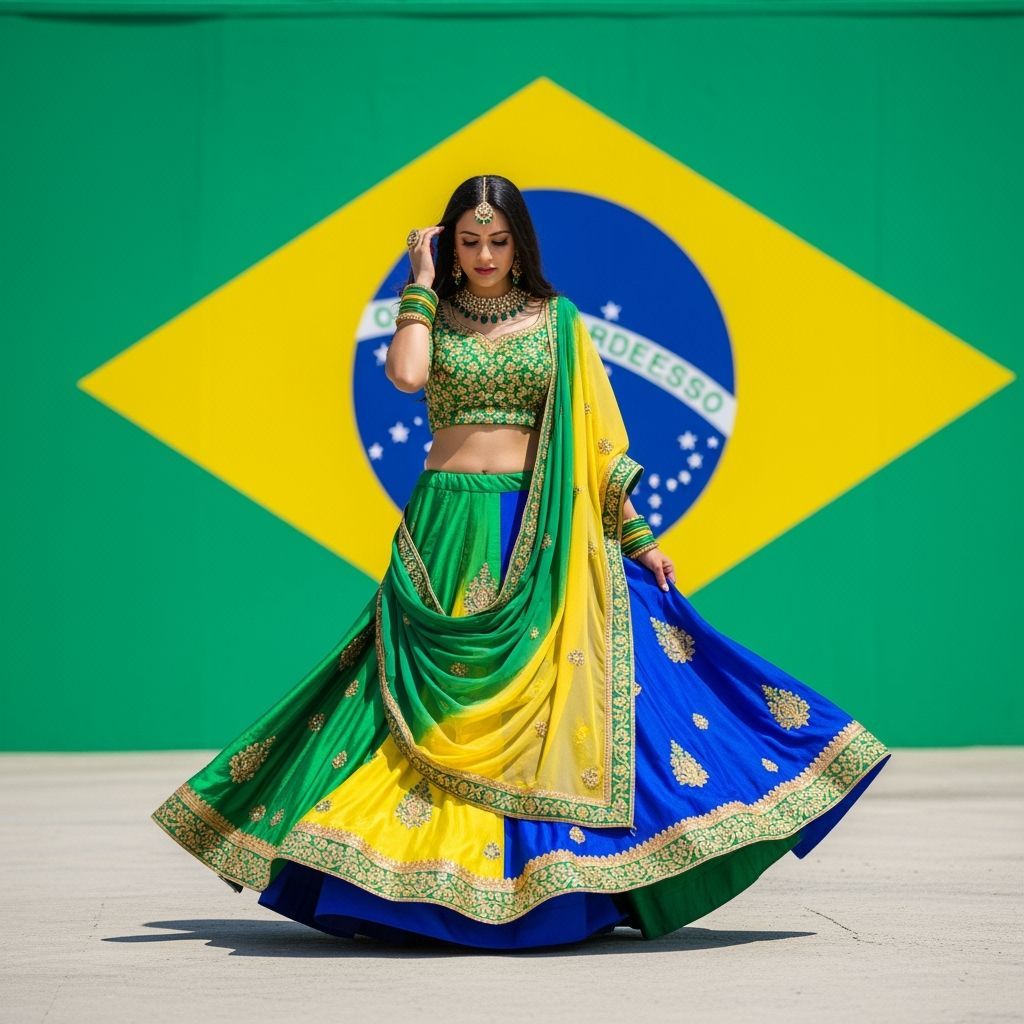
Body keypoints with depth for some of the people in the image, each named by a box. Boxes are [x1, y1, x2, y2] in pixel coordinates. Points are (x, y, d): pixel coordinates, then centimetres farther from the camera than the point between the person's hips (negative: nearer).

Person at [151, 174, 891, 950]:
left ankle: (565, 884, -1)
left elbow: (594, 436, 7)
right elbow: (406, 374, -15)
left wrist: (639, 537, 3)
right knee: (434, 698, -4)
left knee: (550, 693, -6)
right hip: (448, 532, 0)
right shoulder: (432, 316, 8)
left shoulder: (557, 320, 8)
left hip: (541, 534, 0)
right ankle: (421, 883, -1)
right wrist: (422, 281, -3)